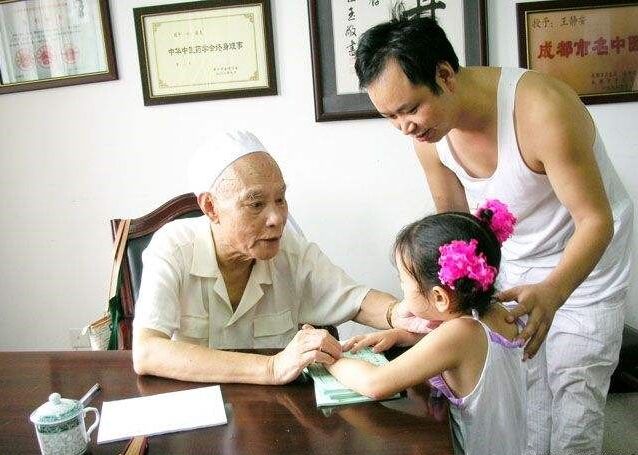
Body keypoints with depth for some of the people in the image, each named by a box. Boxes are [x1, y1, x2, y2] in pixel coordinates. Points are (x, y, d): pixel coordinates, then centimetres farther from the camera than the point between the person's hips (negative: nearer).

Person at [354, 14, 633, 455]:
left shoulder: (543, 110, -32)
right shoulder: (427, 131, -14)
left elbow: (596, 221, -27)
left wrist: (552, 293, -44)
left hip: (586, 261, -4)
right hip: (514, 263, 4)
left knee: (574, 392, -1)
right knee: (521, 388, 5)